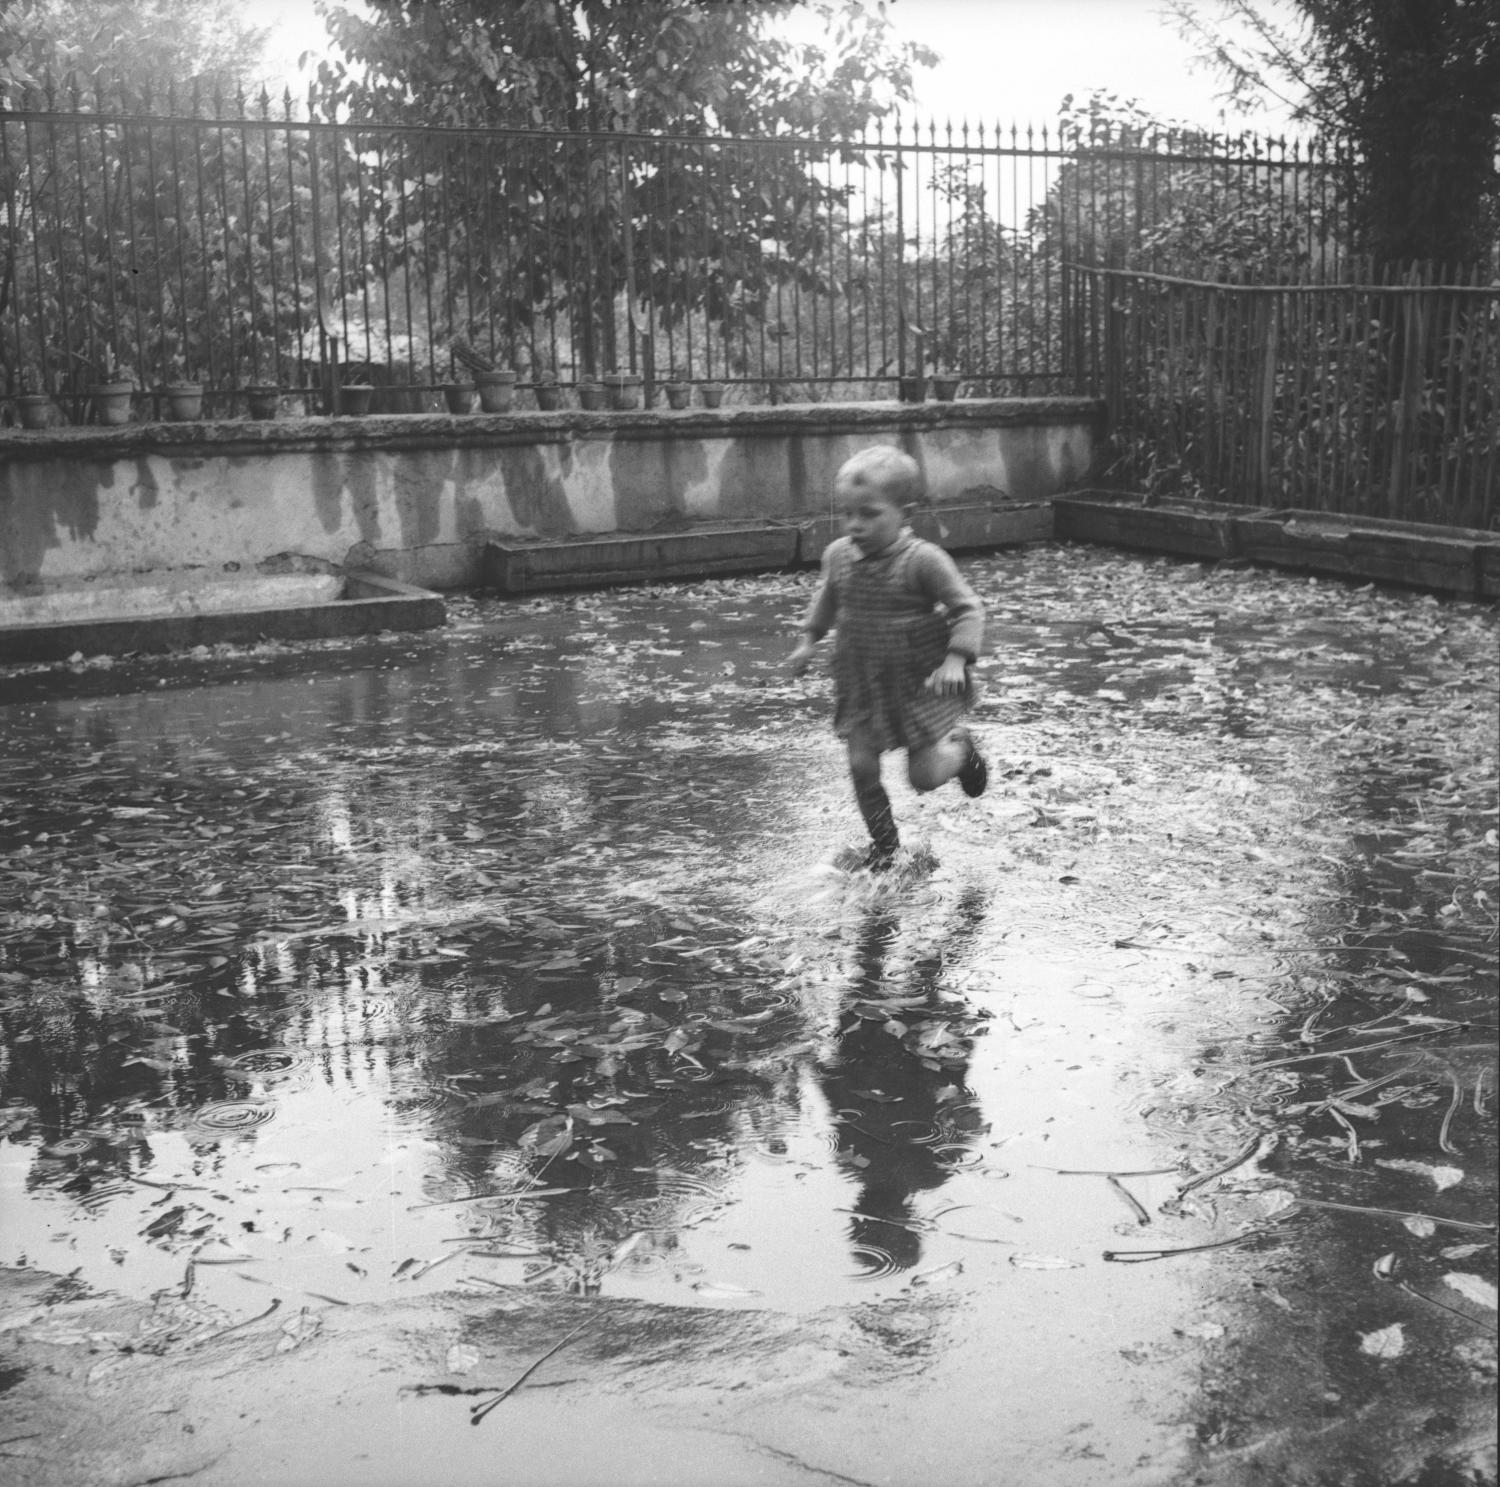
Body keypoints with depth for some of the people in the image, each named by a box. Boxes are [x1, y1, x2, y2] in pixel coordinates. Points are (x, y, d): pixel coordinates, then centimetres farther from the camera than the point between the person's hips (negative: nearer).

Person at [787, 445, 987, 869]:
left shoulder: (923, 560, -22)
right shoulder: (838, 555, -5)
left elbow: (968, 608, -17)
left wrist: (956, 661, -26)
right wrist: (809, 639, 13)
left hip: (919, 684, -4)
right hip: (861, 683, 4)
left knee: (924, 776, 1)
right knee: (862, 766, 2)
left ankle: (959, 747, 36)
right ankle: (883, 841, 26)